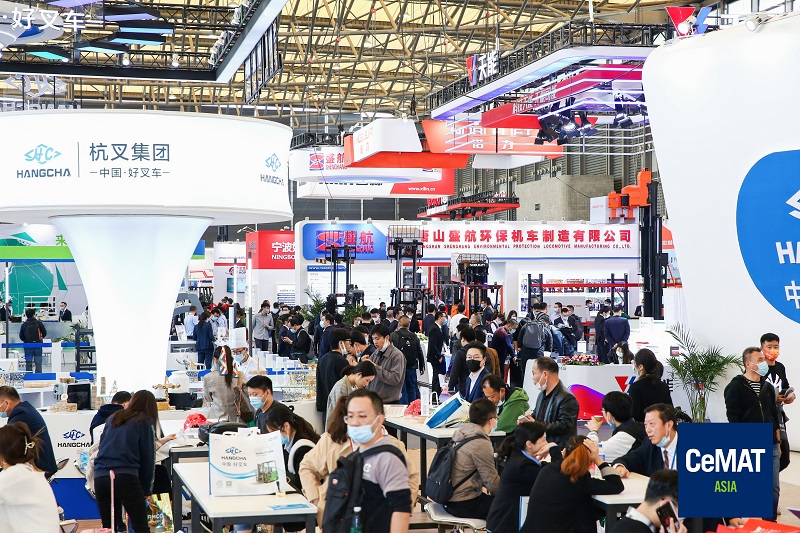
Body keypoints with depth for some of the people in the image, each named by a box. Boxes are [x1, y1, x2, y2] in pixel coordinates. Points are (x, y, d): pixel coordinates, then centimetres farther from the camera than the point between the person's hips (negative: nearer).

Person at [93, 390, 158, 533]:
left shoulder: (113, 418, 22)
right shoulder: (145, 422, 8)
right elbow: (148, 458, 7)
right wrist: (146, 489, 15)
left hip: (100, 476, 5)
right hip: (125, 477, -5)